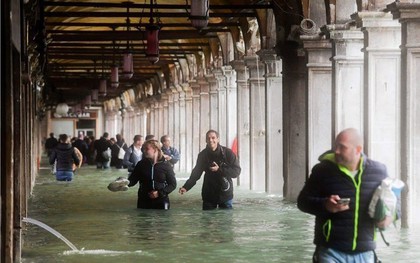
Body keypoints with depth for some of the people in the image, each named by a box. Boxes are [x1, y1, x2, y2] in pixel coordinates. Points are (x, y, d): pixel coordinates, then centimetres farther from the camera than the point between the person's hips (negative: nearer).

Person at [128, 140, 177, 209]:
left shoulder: (165, 166, -3)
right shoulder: (141, 164, 4)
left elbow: (172, 184, 0)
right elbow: (132, 180, 3)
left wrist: (160, 193, -13)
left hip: (161, 202, -2)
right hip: (143, 202, 2)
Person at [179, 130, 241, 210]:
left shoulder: (227, 153, -8)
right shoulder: (203, 155, 1)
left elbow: (236, 171, -10)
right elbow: (196, 173, 5)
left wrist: (220, 170, -21)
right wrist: (186, 187, -9)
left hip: (225, 194, -2)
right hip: (209, 195, 2)